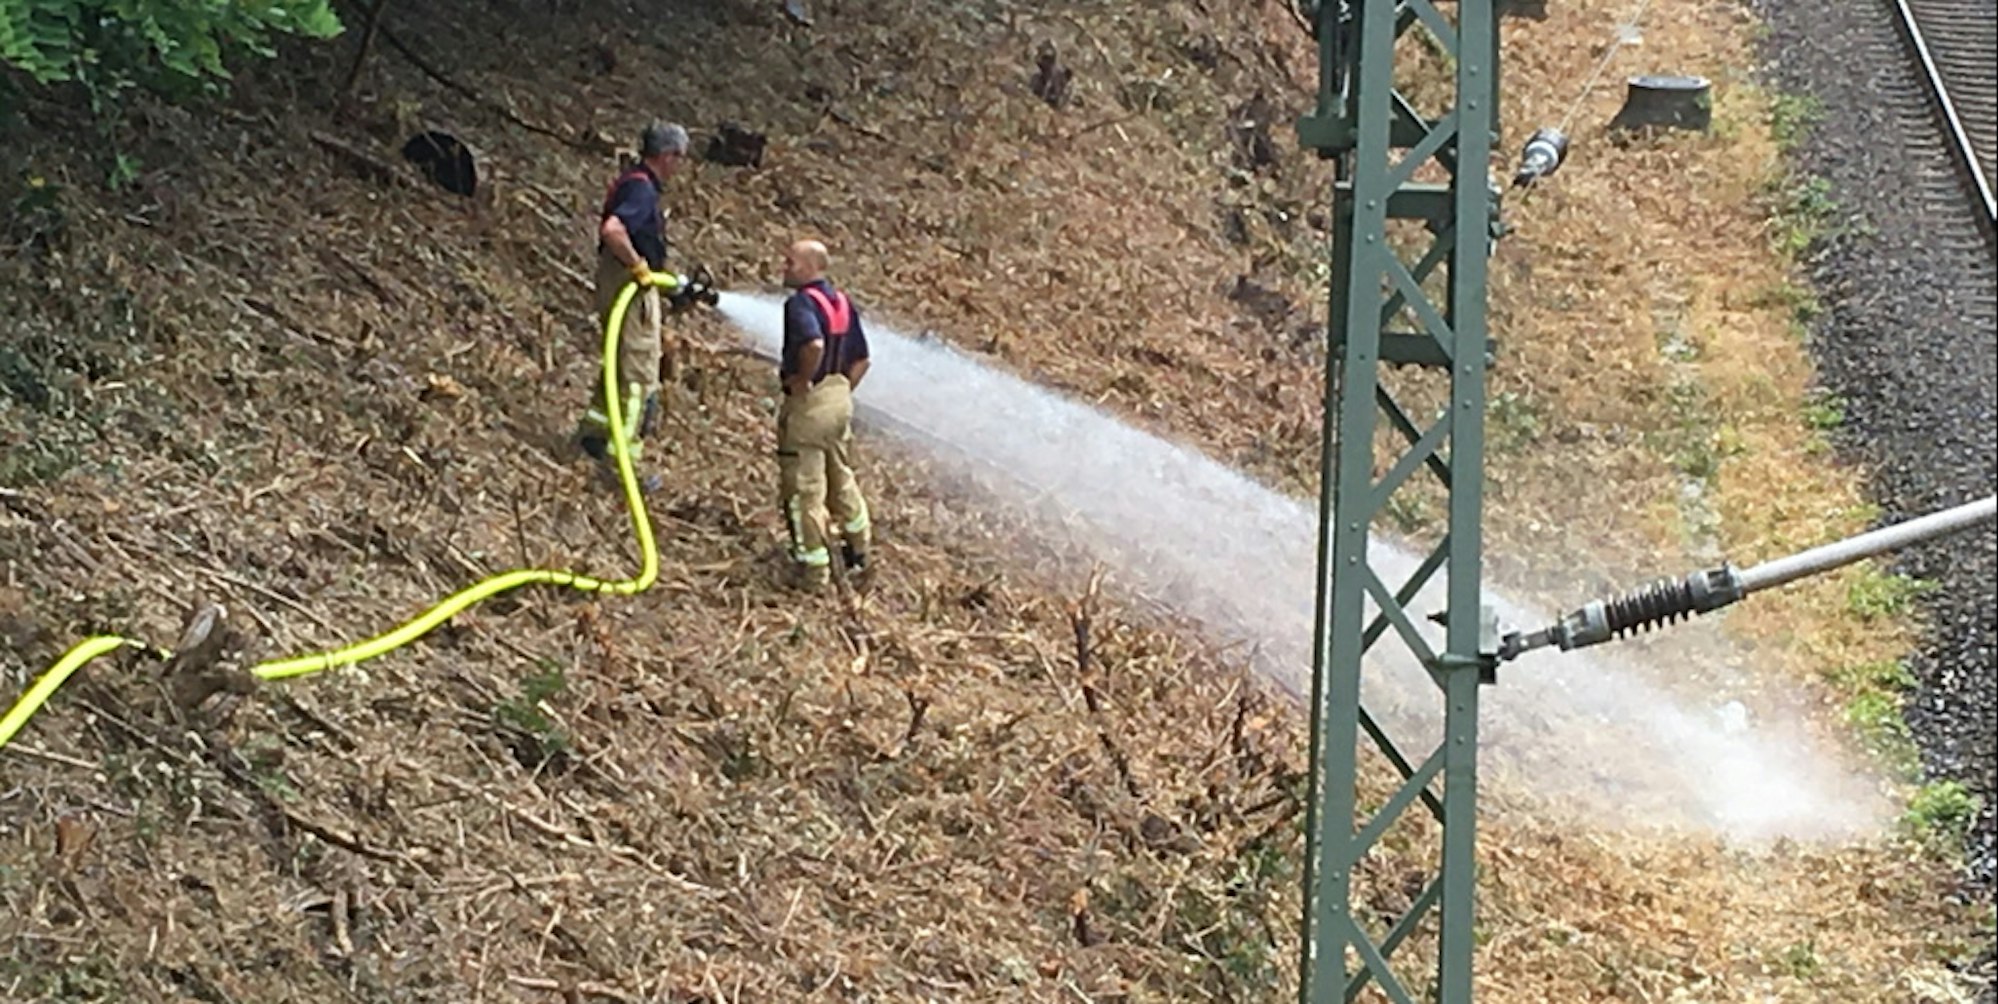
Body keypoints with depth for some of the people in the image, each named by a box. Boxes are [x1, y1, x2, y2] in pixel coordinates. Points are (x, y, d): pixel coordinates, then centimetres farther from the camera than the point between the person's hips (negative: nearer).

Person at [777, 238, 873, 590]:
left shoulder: (801, 302, -18)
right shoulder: (842, 302, 9)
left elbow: (814, 344, -37)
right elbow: (861, 360, 12)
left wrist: (802, 382, -22)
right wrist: (842, 391, 14)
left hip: (808, 403, -9)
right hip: (840, 399, 9)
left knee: (804, 487, 2)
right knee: (841, 477, 23)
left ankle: (813, 570, 8)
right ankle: (858, 551, 36)